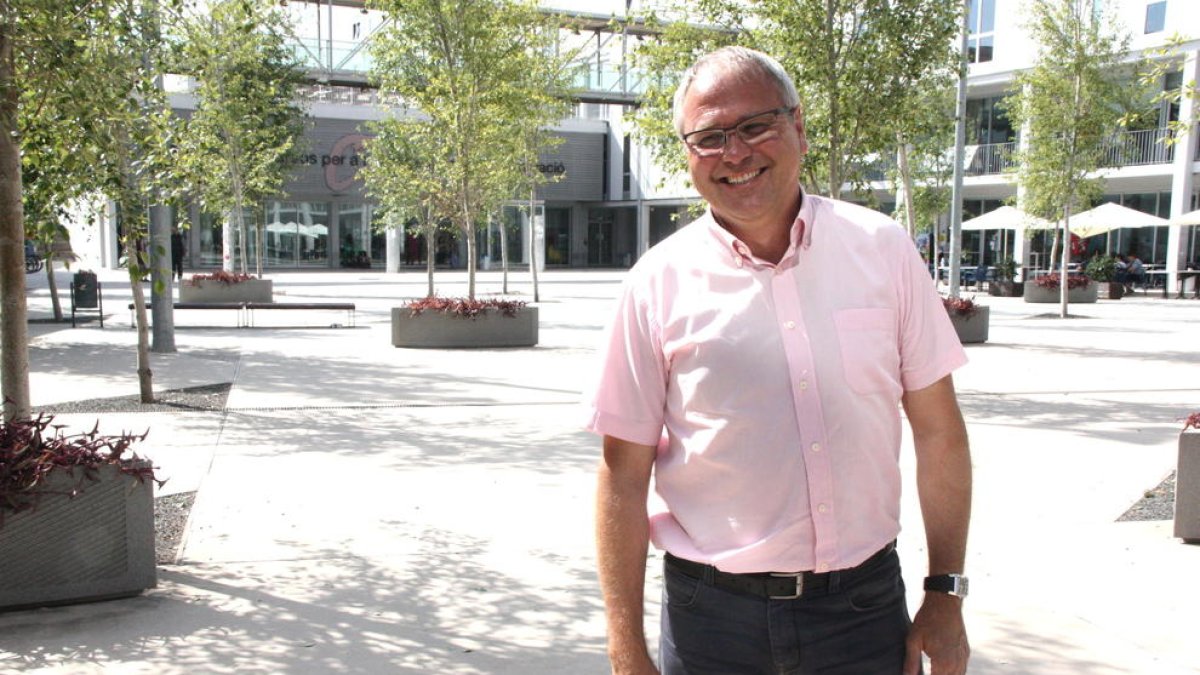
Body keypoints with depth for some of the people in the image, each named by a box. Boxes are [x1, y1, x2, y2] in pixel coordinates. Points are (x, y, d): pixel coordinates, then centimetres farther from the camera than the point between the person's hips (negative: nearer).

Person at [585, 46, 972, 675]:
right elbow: (623, 475, -6)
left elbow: (939, 433, 2)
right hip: (711, 615, -1)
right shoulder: (658, 284, -8)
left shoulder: (882, 249, -3)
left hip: (866, 601, 2)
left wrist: (945, 596, 2)